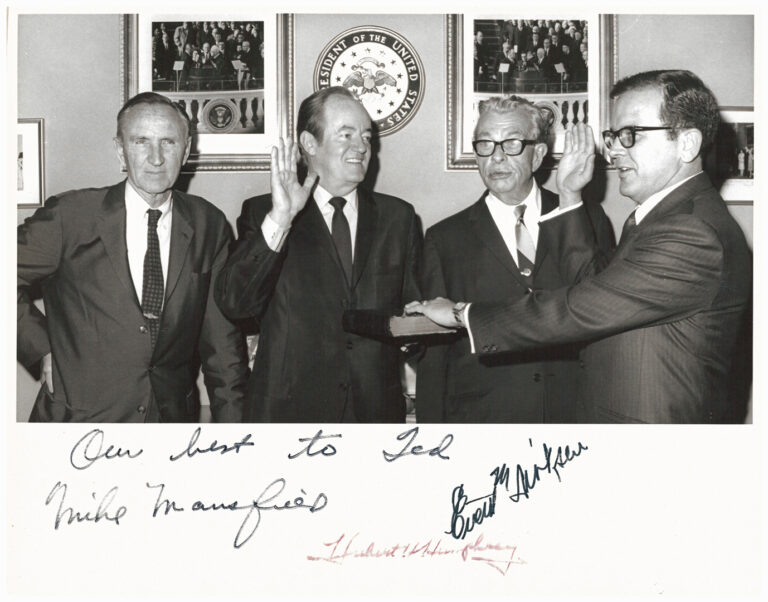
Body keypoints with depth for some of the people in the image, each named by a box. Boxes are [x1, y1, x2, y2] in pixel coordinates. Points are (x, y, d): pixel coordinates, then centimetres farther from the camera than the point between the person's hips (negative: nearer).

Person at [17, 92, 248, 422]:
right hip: (80, 415, -2)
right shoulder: (70, 216, -9)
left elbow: (222, 344, 2)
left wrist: (232, 422, -1)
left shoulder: (209, 226, -1)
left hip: (174, 416, 2)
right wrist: (42, 348, -5)